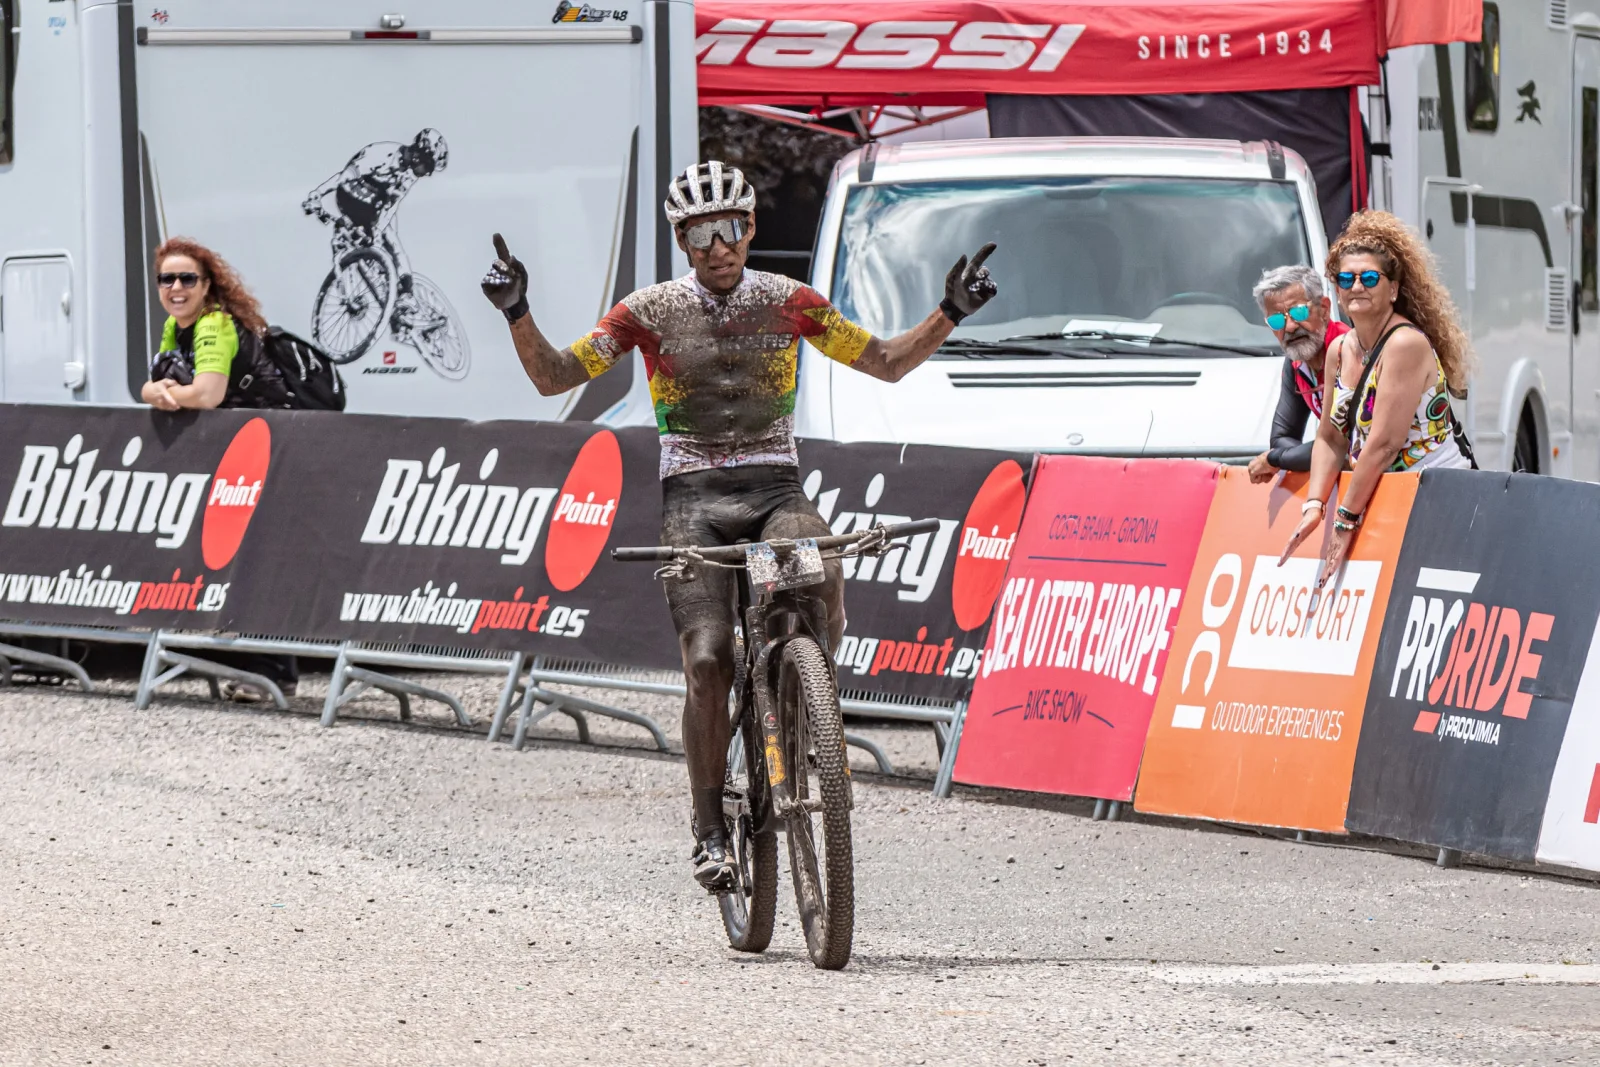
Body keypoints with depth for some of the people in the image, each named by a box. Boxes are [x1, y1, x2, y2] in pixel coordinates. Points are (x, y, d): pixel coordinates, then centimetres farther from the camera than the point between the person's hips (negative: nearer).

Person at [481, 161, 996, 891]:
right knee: (707, 663, -15)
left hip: (774, 487, 1)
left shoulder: (789, 303, 3)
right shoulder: (651, 312, -1)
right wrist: (517, 313, -18)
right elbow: (554, 376, -1)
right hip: (693, 498, -1)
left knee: (820, 580, -32)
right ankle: (710, 830, -4)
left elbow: (888, 363, 9)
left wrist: (950, 313, -6)